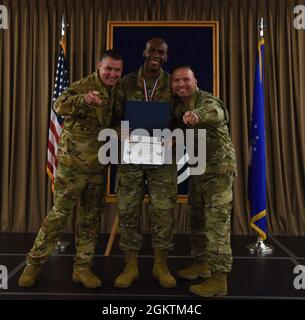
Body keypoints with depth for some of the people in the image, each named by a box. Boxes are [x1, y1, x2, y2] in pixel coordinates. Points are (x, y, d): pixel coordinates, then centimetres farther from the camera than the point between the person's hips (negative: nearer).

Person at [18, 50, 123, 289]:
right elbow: (60, 105, -29)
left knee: (91, 218, 10)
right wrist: (84, 100, -46)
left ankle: (82, 267, 23)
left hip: (98, 166, 6)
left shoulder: (117, 92, 9)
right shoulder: (84, 86, -10)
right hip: (73, 163, -5)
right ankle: (34, 263, 19)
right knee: (59, 214, 1)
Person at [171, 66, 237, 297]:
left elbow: (215, 113, -42)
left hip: (219, 167, -8)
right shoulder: (178, 106, 7)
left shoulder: (207, 101, -18)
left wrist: (197, 114, -64)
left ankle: (219, 279, 3)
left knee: (216, 222, -7)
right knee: (197, 218, 16)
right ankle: (202, 263, 32)